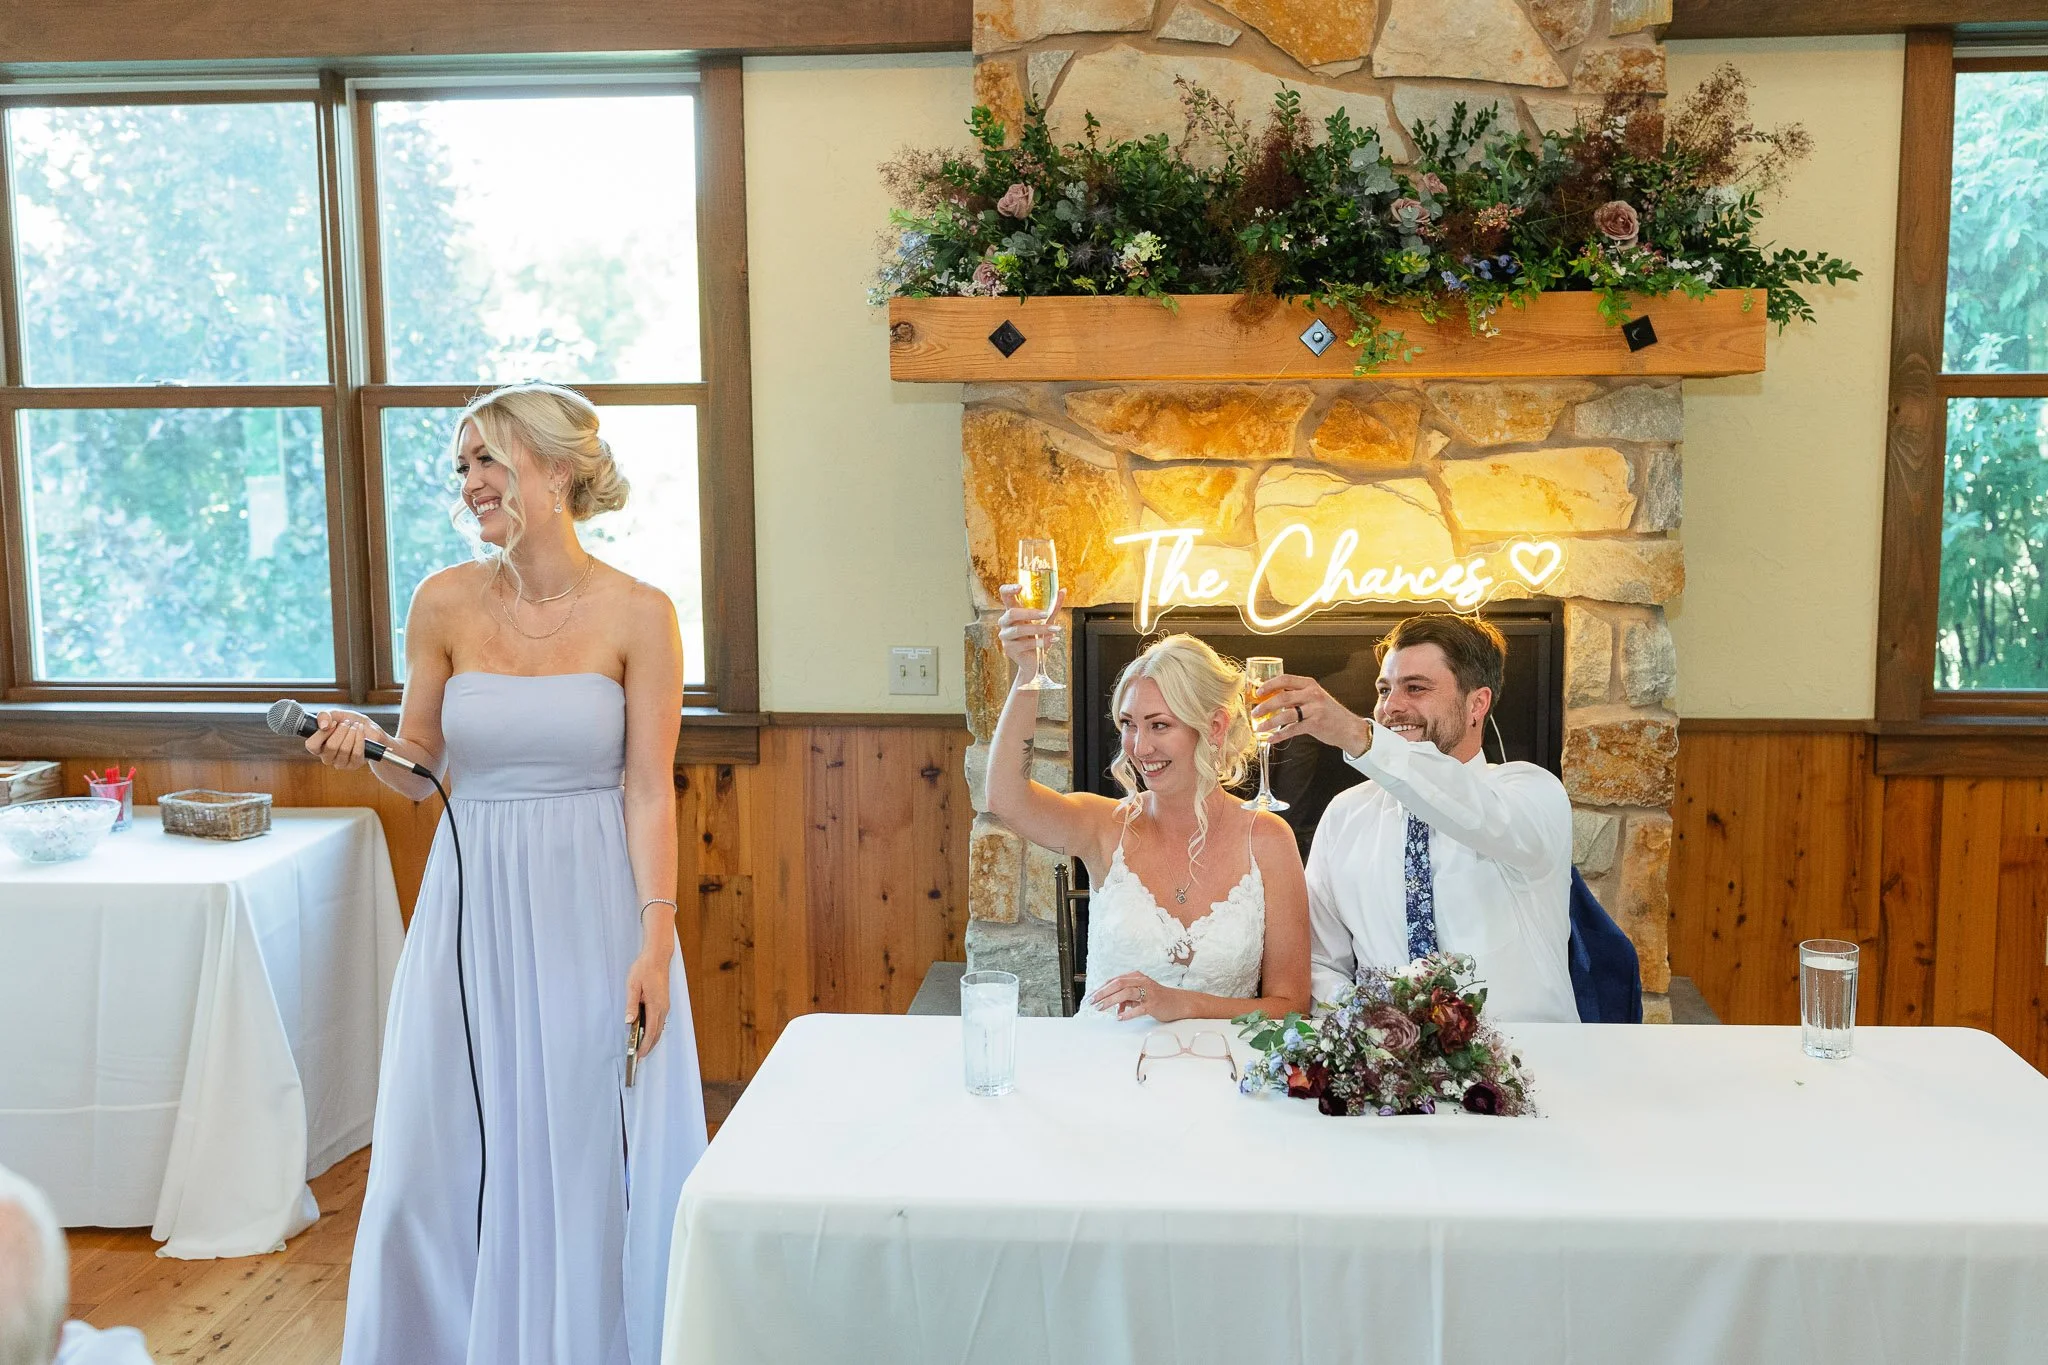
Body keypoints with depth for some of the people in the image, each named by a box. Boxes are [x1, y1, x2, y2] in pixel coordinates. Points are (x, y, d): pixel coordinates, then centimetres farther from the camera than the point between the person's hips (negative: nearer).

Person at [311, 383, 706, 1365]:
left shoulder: (637, 615, -7)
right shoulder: (444, 603, 1)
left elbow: (649, 791, -7)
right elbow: (418, 774, 7)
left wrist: (654, 943, -13)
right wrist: (365, 742, -14)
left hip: (590, 910, -3)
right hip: (472, 905, 3)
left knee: (587, 1156, 5)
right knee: (447, 1158, 10)